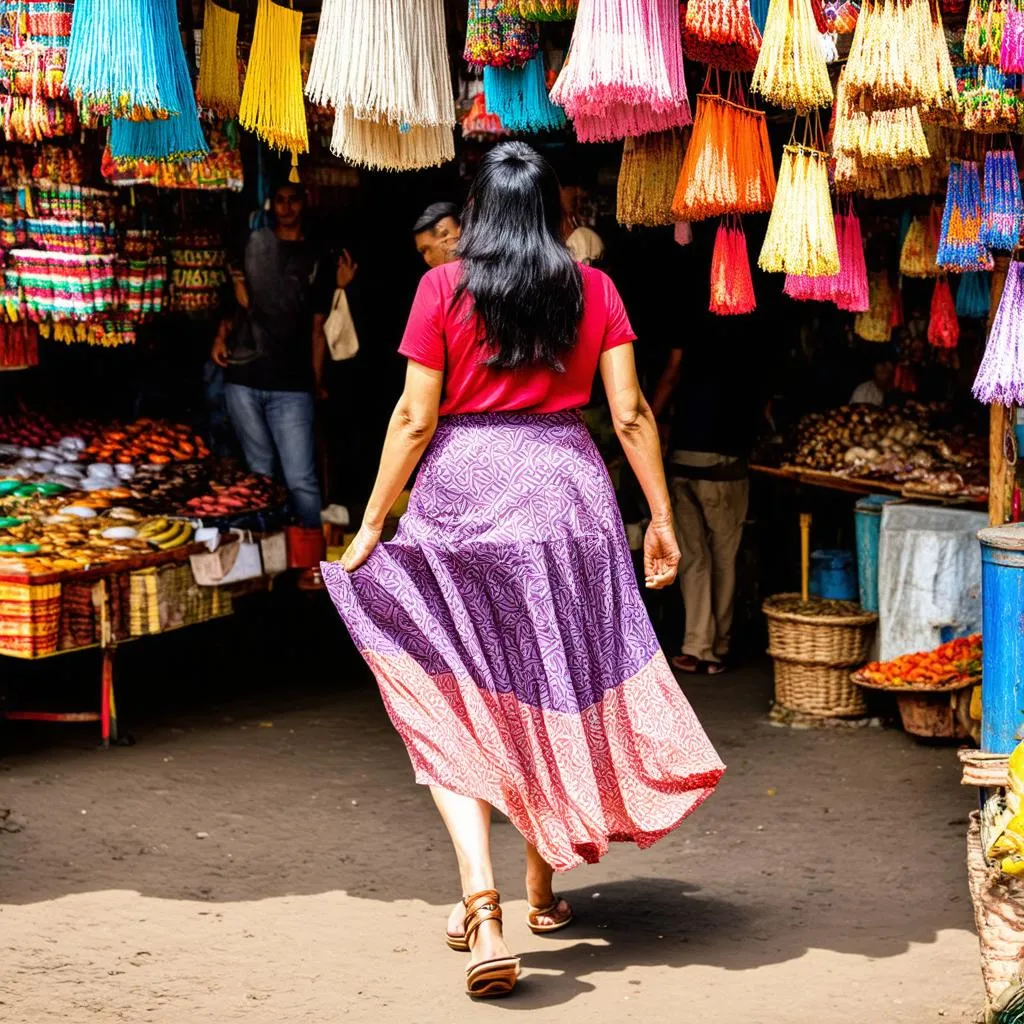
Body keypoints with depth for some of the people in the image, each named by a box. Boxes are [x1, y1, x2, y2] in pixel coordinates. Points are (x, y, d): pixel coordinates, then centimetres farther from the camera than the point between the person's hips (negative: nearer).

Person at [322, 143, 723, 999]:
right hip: (567, 494, 2)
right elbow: (631, 414, 0)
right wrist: (662, 520, 8)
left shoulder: (445, 288, -2)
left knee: (455, 709, 3)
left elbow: (415, 418, -5)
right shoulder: (591, 288, 4)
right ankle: (544, 887, 29)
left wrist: (371, 525, 0)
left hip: (462, 495, -2)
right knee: (554, 688, 16)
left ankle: (482, 904, -14)